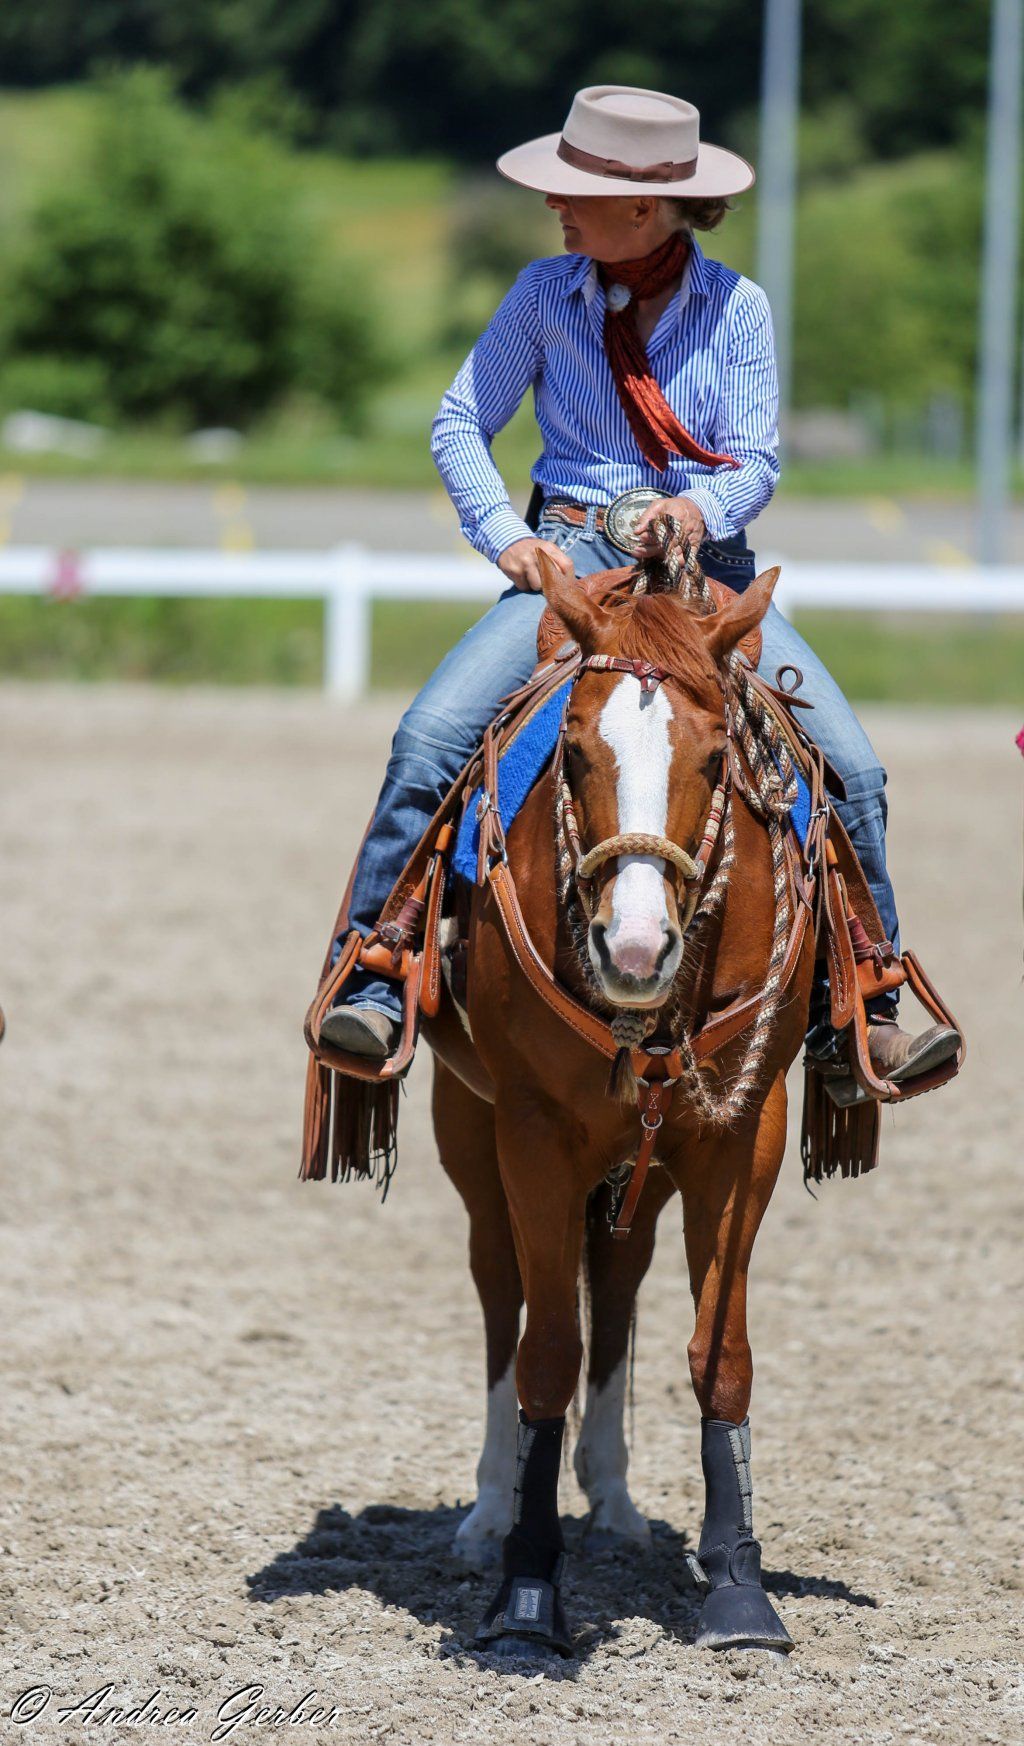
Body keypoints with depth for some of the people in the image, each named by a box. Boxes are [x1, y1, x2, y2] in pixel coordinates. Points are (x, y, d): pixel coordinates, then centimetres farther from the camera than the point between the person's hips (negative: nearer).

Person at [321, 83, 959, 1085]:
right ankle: (369, 988, -18)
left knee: (851, 767, -16)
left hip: (710, 567, 0)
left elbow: (757, 463, -1)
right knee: (429, 739, -23)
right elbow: (460, 425, 6)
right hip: (574, 555, 0)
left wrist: (701, 508, -24)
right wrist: (505, 538, -10)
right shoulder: (545, 296, 4)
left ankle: (867, 1012, -4)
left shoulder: (736, 307, 2)